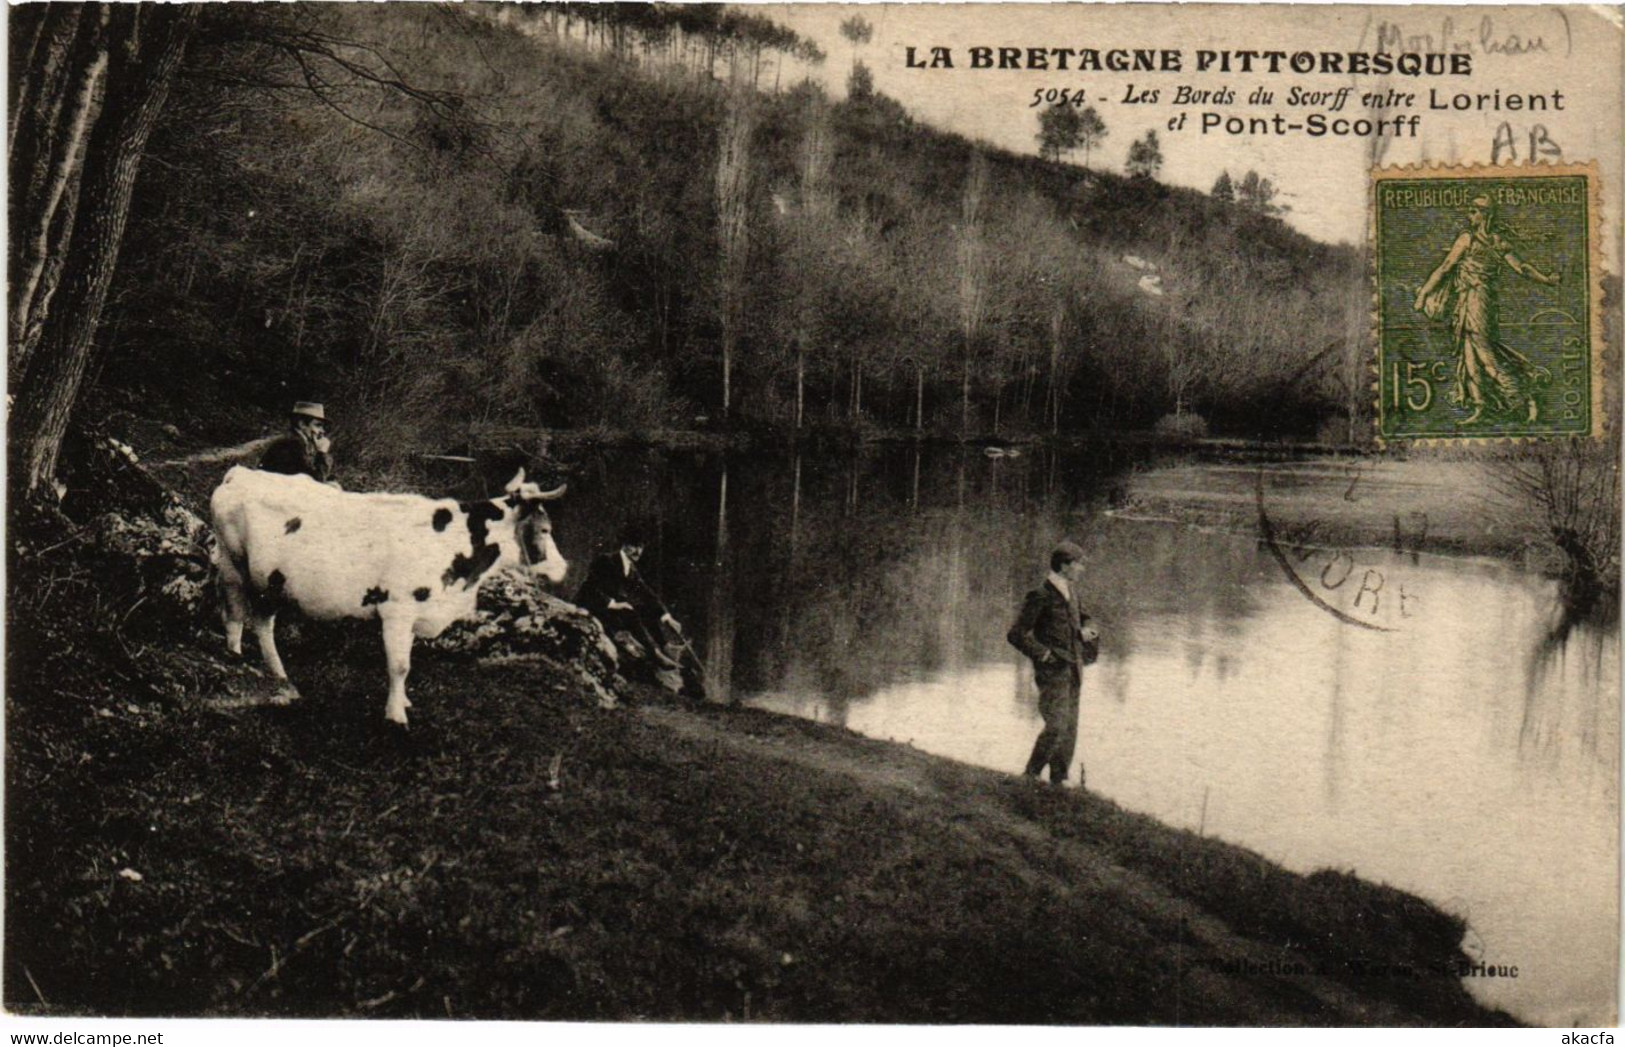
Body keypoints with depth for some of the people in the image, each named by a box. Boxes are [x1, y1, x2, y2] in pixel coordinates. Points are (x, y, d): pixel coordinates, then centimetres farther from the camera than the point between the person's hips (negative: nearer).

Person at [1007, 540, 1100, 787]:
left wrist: (1082, 632, 8)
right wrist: (1042, 653, -15)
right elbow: (1017, 634, -15)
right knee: (1056, 725, -15)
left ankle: (1059, 781, 19)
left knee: (1070, 728, 10)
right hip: (1053, 670, -9)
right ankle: (1030, 776, -4)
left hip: (1072, 669, 9)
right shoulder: (1041, 596, -15)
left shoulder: (1070, 590, 11)